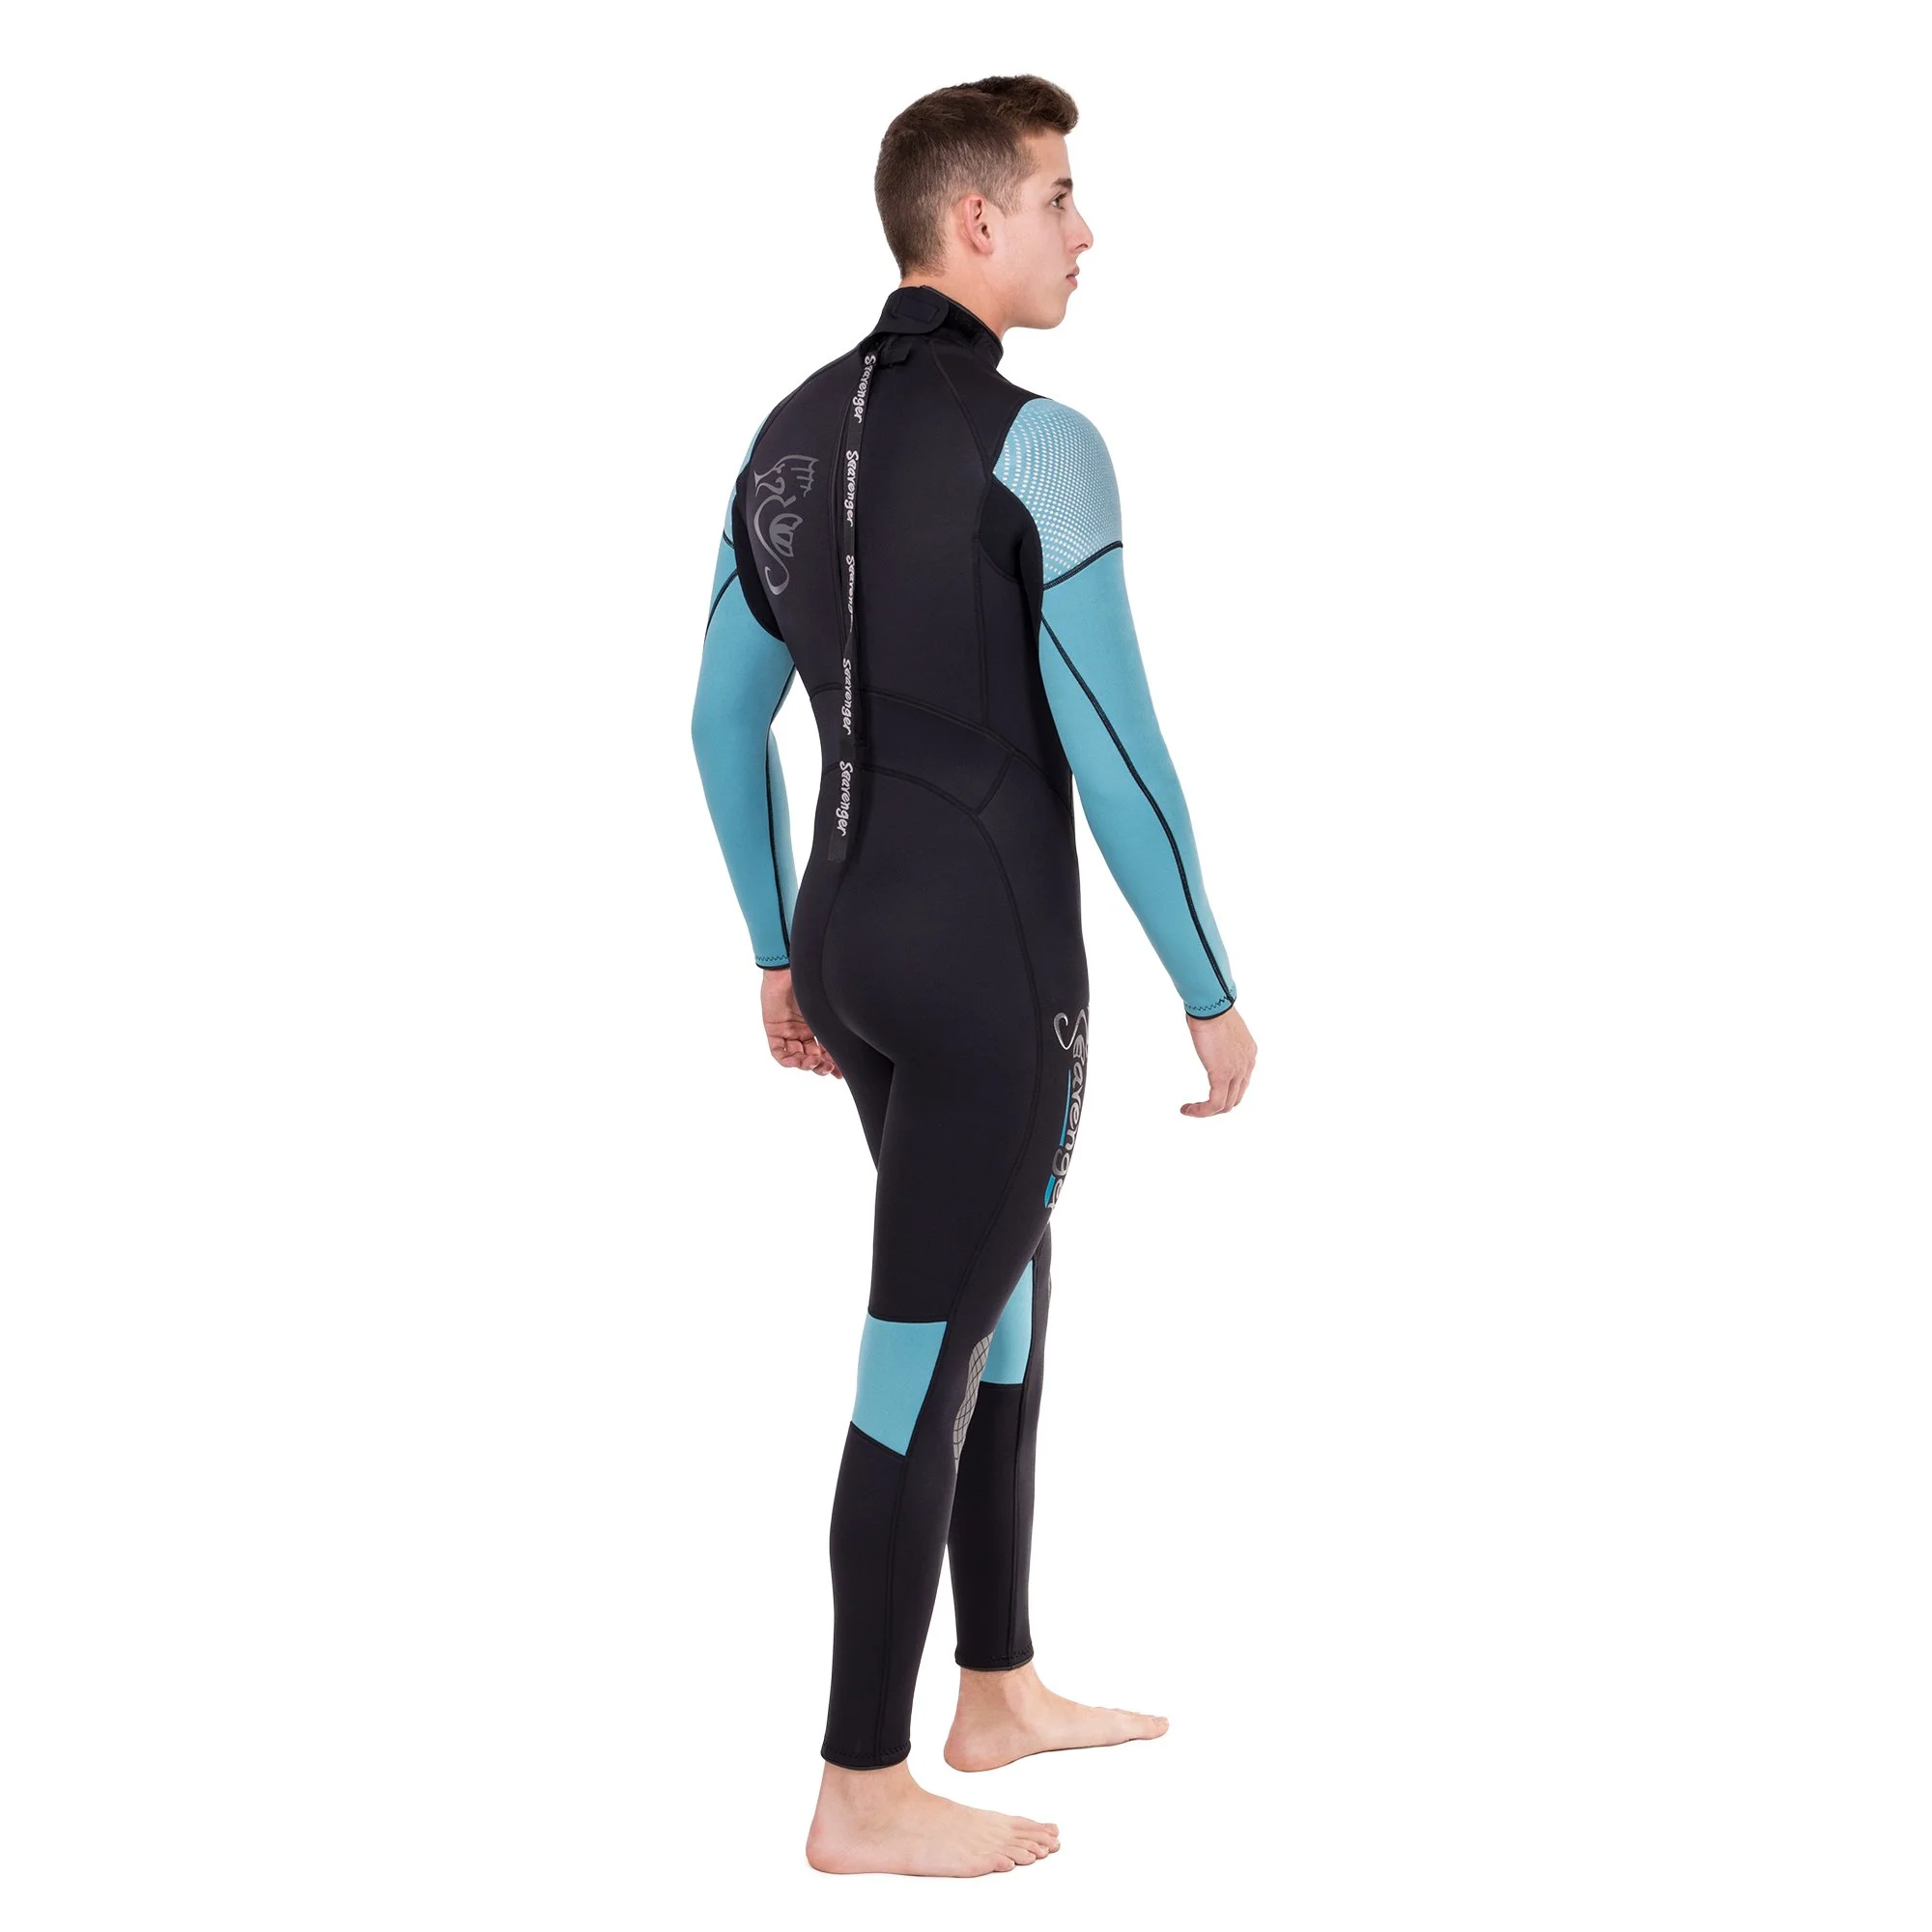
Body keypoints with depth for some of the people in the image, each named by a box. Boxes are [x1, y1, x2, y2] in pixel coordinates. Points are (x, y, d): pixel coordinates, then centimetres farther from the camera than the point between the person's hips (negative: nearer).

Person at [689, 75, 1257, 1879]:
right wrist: (1214, 992, -8)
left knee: (1006, 1306, 21)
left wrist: (780, 956, 23)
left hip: (854, 943, 9)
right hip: (987, 971, -9)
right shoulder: (1039, 449, -18)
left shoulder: (792, 434, 8)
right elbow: (1116, 753, -19)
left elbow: (724, 721, 13)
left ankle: (1001, 1690, 33)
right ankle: (863, 1791, 11)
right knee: (928, 1367, 0)